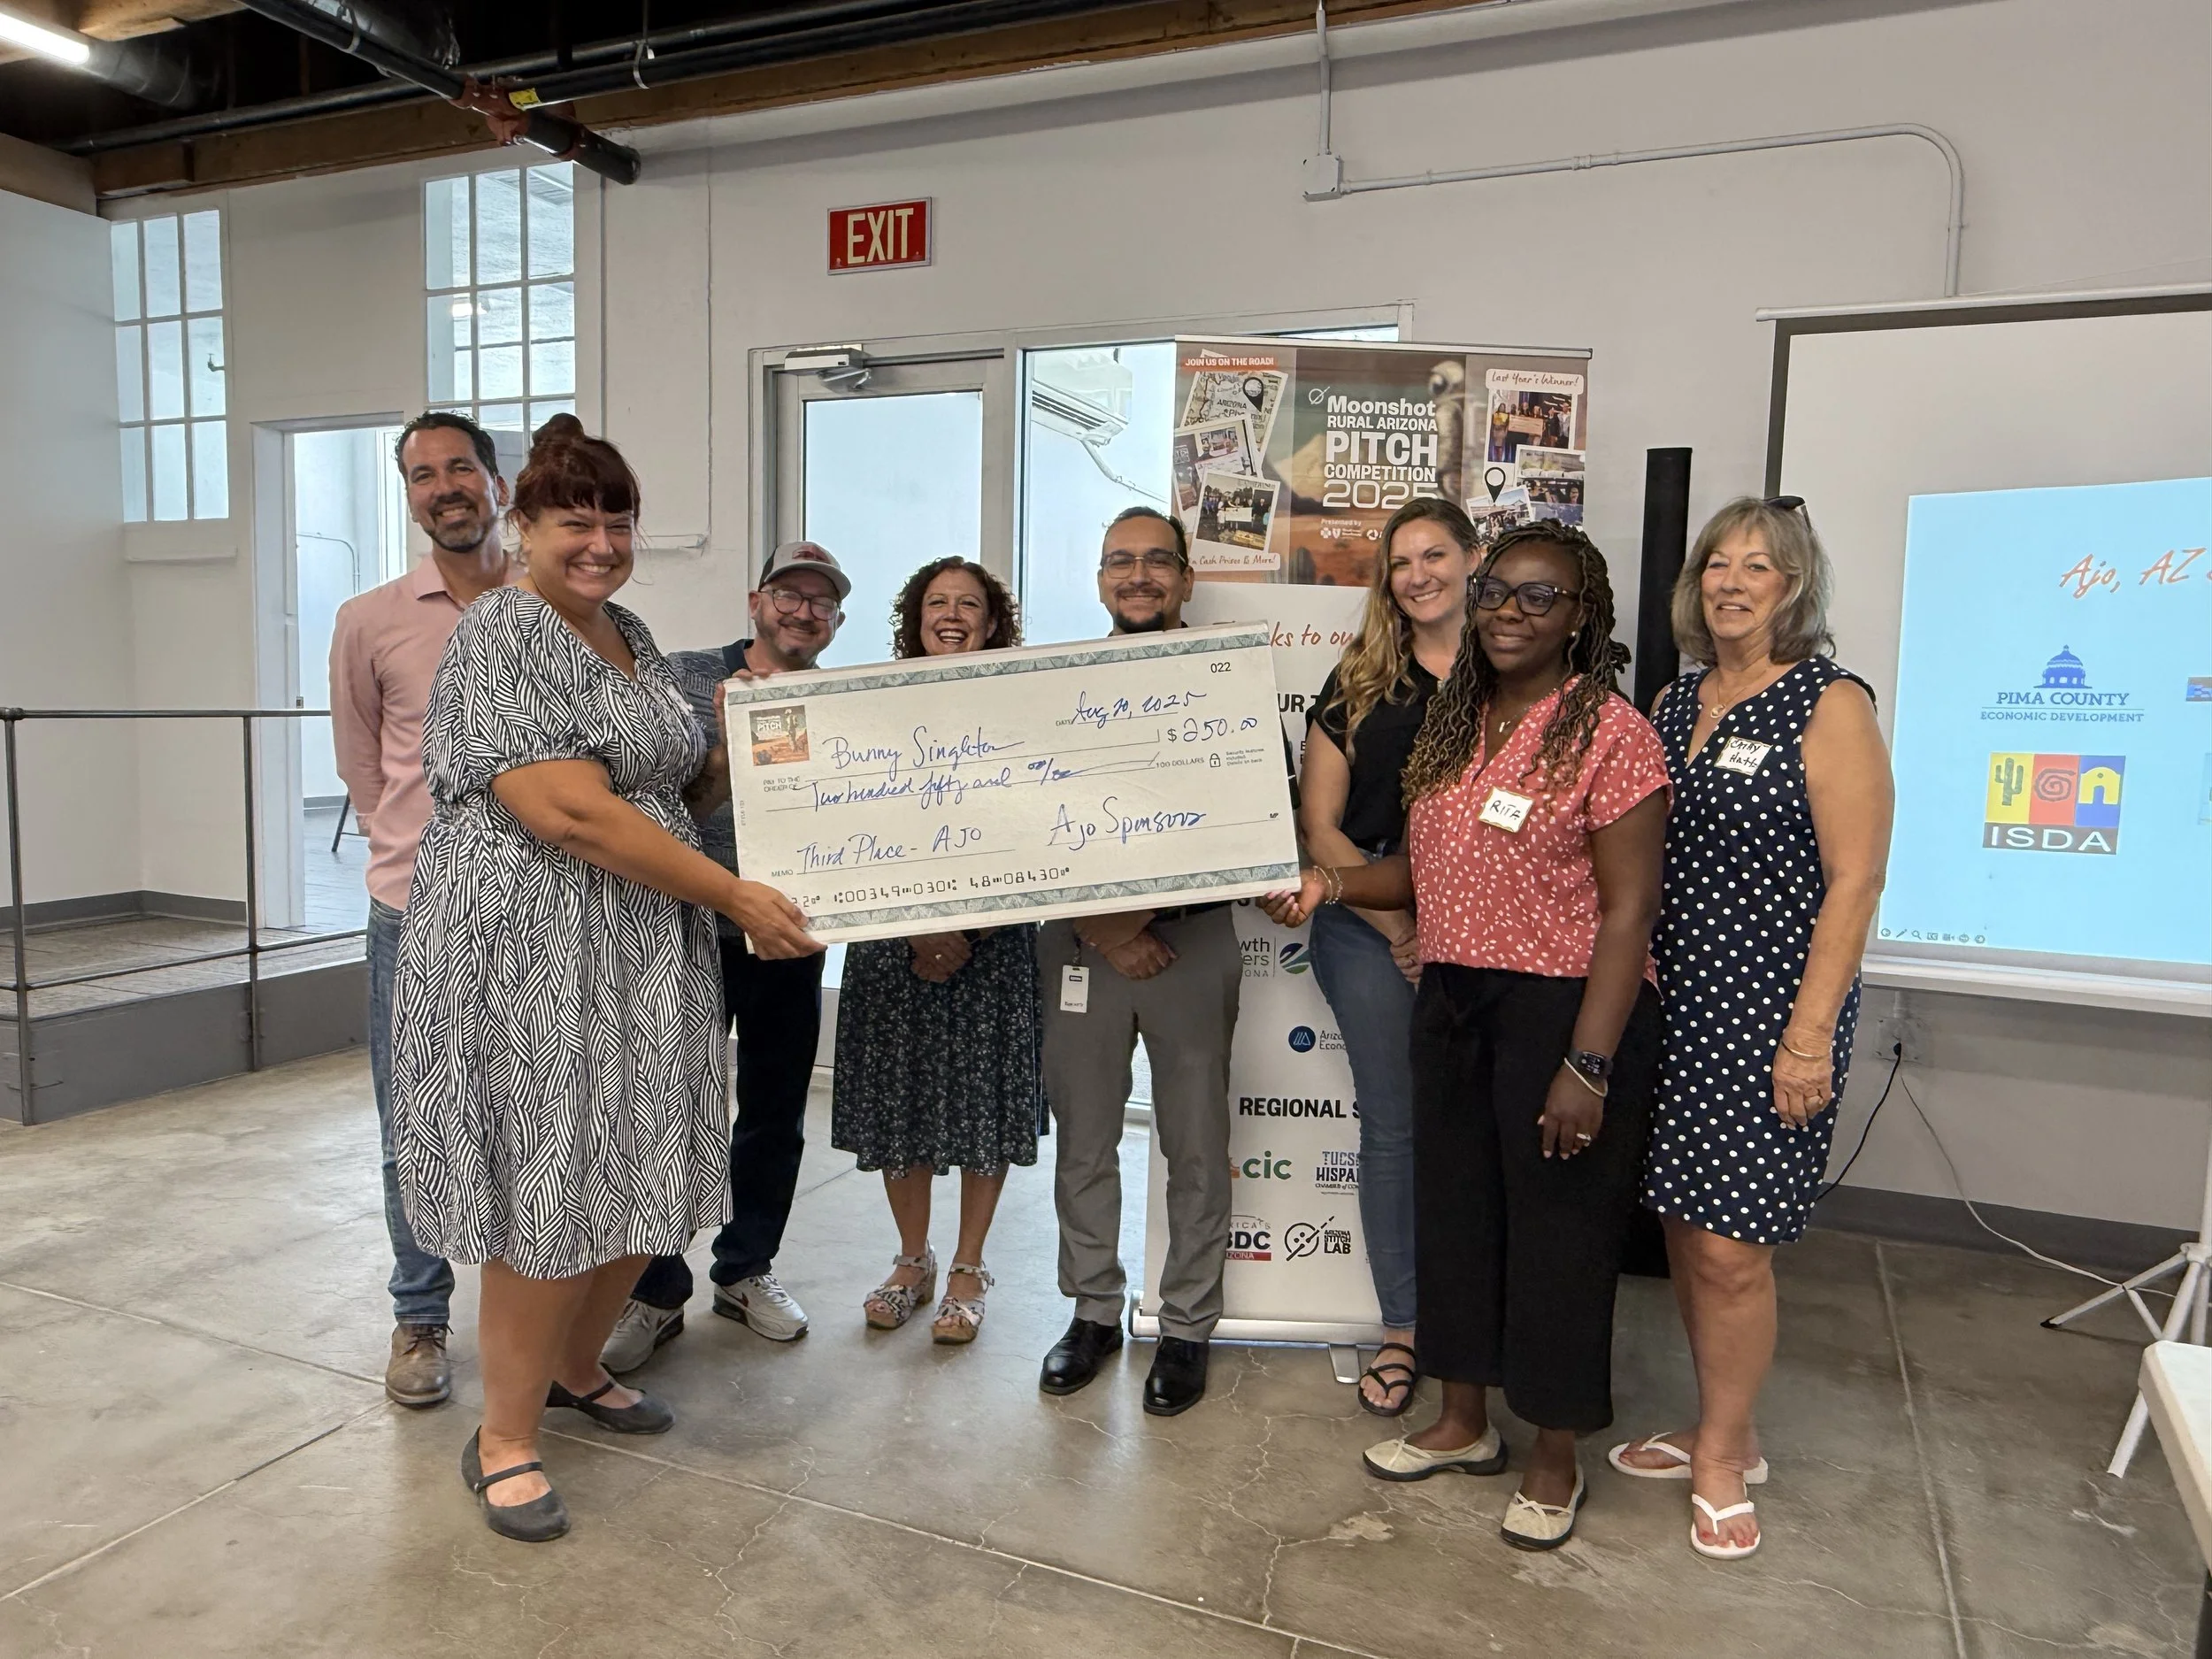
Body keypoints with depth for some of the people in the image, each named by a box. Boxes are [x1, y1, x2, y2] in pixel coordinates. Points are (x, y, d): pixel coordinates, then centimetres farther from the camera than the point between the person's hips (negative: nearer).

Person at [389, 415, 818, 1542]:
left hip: (643, 946, 8)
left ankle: (577, 1370, 36)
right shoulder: (501, 636, -13)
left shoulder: (631, 636, 14)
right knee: (549, 1194, -1)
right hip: (531, 947, -8)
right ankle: (504, 1439, 18)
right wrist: (736, 898, -20)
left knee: (635, 1174, 13)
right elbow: (574, 814, -22)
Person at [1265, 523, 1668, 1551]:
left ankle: (1554, 1460, 28)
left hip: (1566, 1011, -7)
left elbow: (1628, 912, -16)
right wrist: (1334, 882, -2)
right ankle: (1464, 1424, 37)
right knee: (1454, 1211, 17)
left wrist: (1589, 1064, -20)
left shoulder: (1610, 733, -12)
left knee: (1558, 1233, 6)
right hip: (1451, 1004, 7)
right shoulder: (1452, 727, 10)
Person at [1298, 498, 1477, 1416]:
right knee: (1393, 1125, 7)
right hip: (1370, 931, 1)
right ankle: (1401, 1326, 22)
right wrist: (1398, 926, -5)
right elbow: (1319, 825, 3)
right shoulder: (1359, 681, 6)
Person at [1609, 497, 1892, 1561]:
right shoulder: (1674, 701, 10)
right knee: (1682, 1227, 13)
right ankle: (1718, 1431, 32)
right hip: (1670, 1000, 6)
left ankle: (1723, 1456, 21)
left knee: (1728, 1250, -1)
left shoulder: (1831, 705, -9)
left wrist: (1811, 1035, -16)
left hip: (1767, 1009, -6)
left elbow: (1854, 880, -12)